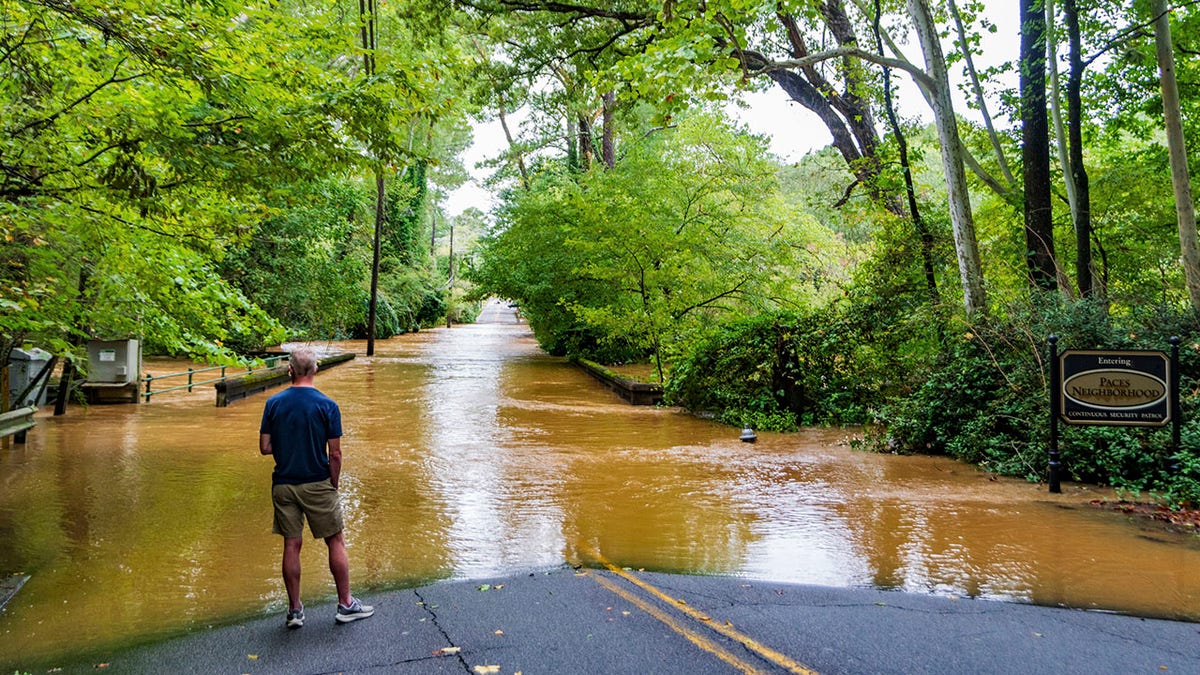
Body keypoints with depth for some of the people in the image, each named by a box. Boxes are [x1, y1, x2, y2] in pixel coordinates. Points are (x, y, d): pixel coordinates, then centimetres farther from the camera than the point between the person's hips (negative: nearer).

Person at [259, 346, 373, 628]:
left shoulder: (273, 403, -2)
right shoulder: (327, 406, -10)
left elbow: (265, 447, 0)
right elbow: (335, 454, -10)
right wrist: (334, 486, 3)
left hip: (283, 485, 3)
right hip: (317, 485, -3)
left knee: (291, 545, 10)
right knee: (336, 542, 9)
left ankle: (295, 610, 17)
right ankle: (346, 604, 15)